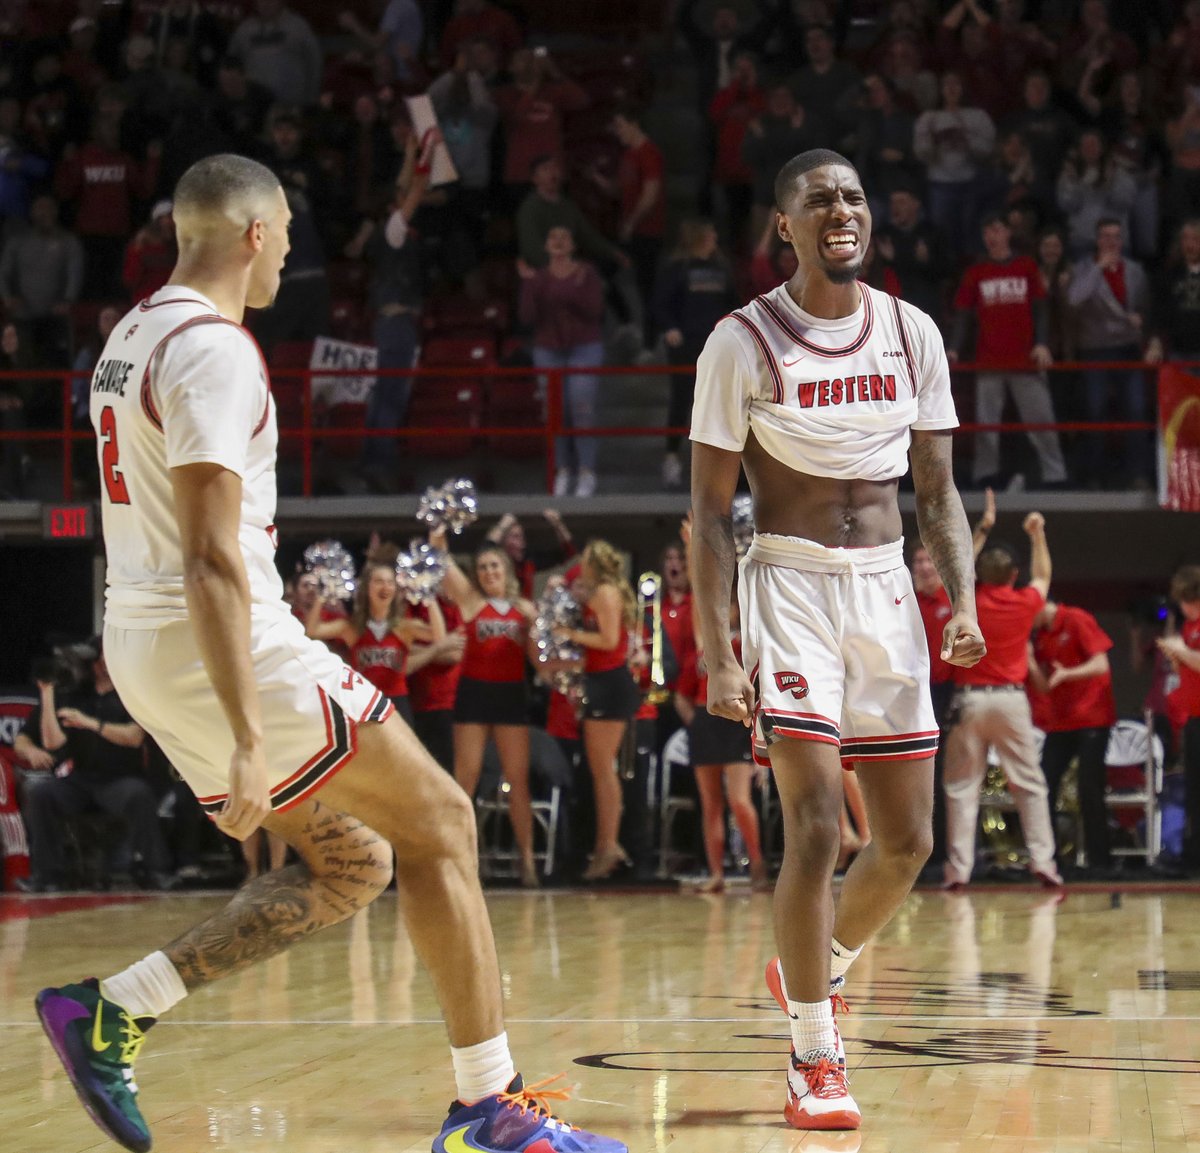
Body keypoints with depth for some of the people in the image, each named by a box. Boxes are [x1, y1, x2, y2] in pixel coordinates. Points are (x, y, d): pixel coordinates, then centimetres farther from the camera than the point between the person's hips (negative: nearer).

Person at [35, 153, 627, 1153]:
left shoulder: (133, 337, 16)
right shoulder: (215, 350, -15)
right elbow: (210, 560, -23)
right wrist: (249, 741, -25)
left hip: (142, 645, 10)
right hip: (226, 649, -10)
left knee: (353, 865, 13)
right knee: (439, 824, 0)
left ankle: (114, 1009, 6)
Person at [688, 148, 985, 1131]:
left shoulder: (911, 333, 5)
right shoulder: (744, 342, -7)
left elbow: (937, 491, 10)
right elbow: (710, 509, -5)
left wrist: (964, 602, -6)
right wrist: (718, 654, -12)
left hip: (886, 587, 5)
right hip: (789, 584, -5)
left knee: (908, 840, 6)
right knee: (816, 828, -14)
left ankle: (815, 970, 34)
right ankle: (815, 1058, -2)